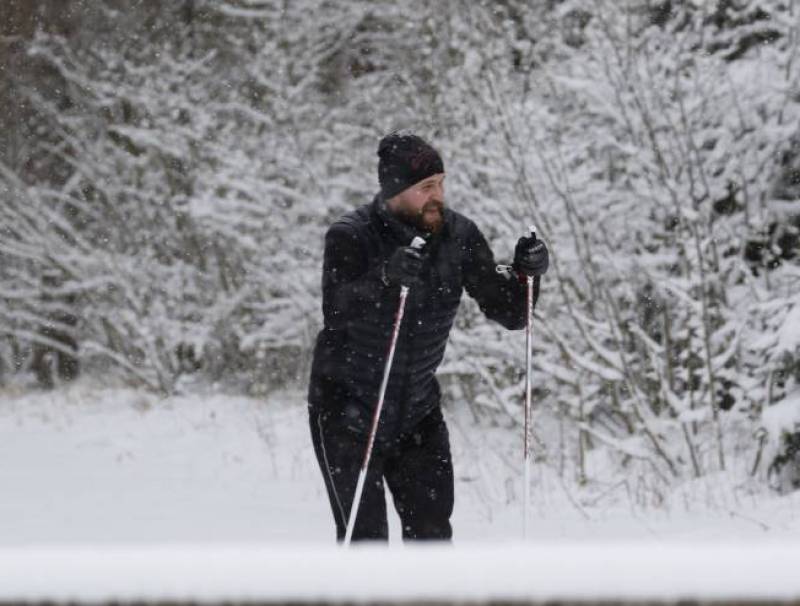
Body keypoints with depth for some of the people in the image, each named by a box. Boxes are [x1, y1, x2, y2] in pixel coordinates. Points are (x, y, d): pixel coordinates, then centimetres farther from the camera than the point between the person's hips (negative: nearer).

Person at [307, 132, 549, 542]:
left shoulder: (458, 236, -7)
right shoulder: (350, 238, -18)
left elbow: (509, 312, -5)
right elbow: (336, 313, -34)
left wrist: (526, 273, -25)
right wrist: (384, 278, -51)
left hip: (417, 410, 4)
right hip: (349, 411, -4)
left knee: (432, 532, 2)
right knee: (365, 539, -7)